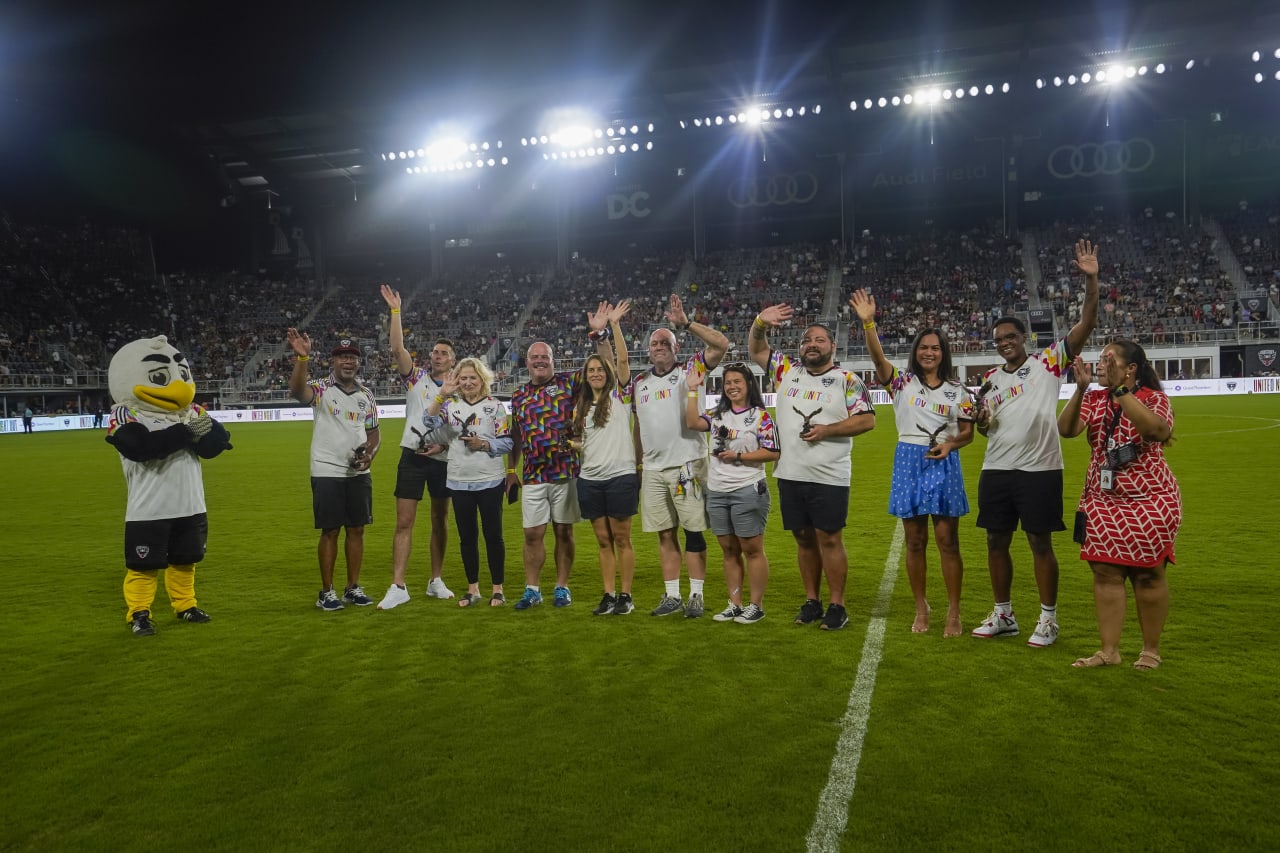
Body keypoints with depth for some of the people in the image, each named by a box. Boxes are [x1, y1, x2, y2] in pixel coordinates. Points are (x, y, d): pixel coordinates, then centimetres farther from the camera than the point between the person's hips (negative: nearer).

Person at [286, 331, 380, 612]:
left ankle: (353, 588, 20)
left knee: (357, 530, 9)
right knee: (330, 531, 1)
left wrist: (370, 454, -4)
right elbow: (297, 391, -29)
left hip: (359, 473, 5)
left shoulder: (366, 395, 8)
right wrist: (302, 358, -42)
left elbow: (374, 432, 15)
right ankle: (326, 591, 12)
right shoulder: (322, 389, -6)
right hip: (327, 473, -4)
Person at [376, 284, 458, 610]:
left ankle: (436, 581, 22)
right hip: (412, 456, -2)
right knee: (404, 522, -5)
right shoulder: (416, 378, 3)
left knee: (440, 521, 10)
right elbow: (397, 349, -11)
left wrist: (444, 445, -9)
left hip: (443, 460, 2)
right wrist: (396, 311, -16)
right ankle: (398, 587, -2)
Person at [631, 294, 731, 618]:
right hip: (653, 469, 5)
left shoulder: (689, 371, 0)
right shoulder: (640, 382, 15)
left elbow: (722, 344, -12)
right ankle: (671, 595, 18)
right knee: (665, 534, 9)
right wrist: (636, 463, 17)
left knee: (693, 531, -1)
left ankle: (696, 596, 8)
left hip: (687, 465, -5)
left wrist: (686, 323, -15)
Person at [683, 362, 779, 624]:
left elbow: (772, 453, -9)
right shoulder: (717, 414, 11)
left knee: (752, 550, 2)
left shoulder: (760, 416, -4)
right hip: (716, 493, 6)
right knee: (729, 551, 12)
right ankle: (734, 604, 20)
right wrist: (692, 390, -5)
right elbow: (692, 423, -5)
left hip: (748, 492, -6)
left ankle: (756, 606, 10)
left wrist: (738, 456, -14)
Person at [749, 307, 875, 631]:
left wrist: (826, 430, -16)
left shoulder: (847, 380, -1)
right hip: (790, 475, 4)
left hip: (829, 477, -4)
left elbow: (867, 420, -6)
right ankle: (812, 601, 23)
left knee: (828, 538, -1)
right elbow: (756, 350, 15)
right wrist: (761, 323, -4)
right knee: (804, 538, 11)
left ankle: (837, 605, 10)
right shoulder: (787, 371, 10)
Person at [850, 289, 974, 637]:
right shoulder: (902, 382, 3)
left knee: (947, 540, 0)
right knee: (914, 541, 6)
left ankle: (953, 612, 10)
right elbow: (878, 357, -14)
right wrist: (868, 322, -27)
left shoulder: (956, 390, 7)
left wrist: (951, 444, -14)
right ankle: (921, 608, 20)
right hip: (909, 463, 0)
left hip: (944, 464, 0)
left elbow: (967, 431, 8)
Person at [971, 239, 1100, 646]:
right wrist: (979, 418, -5)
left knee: (1040, 543, 2)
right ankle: (1003, 614, 24)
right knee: (996, 541, 10)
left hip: (1039, 469, -5)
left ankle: (1048, 619, 15)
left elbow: (1086, 324, -9)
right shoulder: (990, 378, 12)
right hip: (996, 470, 5)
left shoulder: (1048, 362, 0)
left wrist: (1091, 280, -20)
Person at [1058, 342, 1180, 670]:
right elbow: (1066, 430, -10)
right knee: (1105, 573, 3)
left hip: (1149, 501, -4)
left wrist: (1120, 389, -30)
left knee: (1148, 574, 5)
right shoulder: (1094, 399, 5)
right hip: (1103, 501, 4)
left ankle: (1151, 649, 20)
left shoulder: (1154, 397, -7)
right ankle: (1109, 650, 11)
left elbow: (1157, 429, -29)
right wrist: (1080, 389, -21)